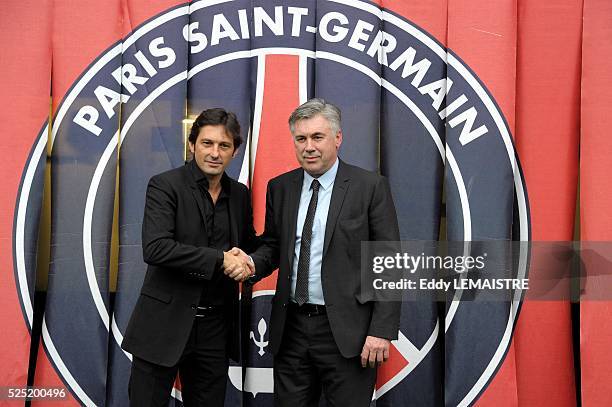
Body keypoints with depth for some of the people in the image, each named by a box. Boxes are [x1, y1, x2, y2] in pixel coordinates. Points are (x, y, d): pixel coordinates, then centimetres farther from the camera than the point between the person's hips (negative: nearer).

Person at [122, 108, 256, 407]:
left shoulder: (239, 194, 9)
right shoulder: (165, 185, -8)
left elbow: (250, 244, 22)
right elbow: (155, 248, -21)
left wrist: (247, 264, -1)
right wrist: (221, 258, -20)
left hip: (216, 326, 5)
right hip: (166, 323, -5)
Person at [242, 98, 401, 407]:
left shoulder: (370, 187, -6)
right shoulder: (279, 187, 8)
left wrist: (382, 331, -12)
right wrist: (253, 264, -7)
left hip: (345, 331, -4)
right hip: (290, 329, 4)